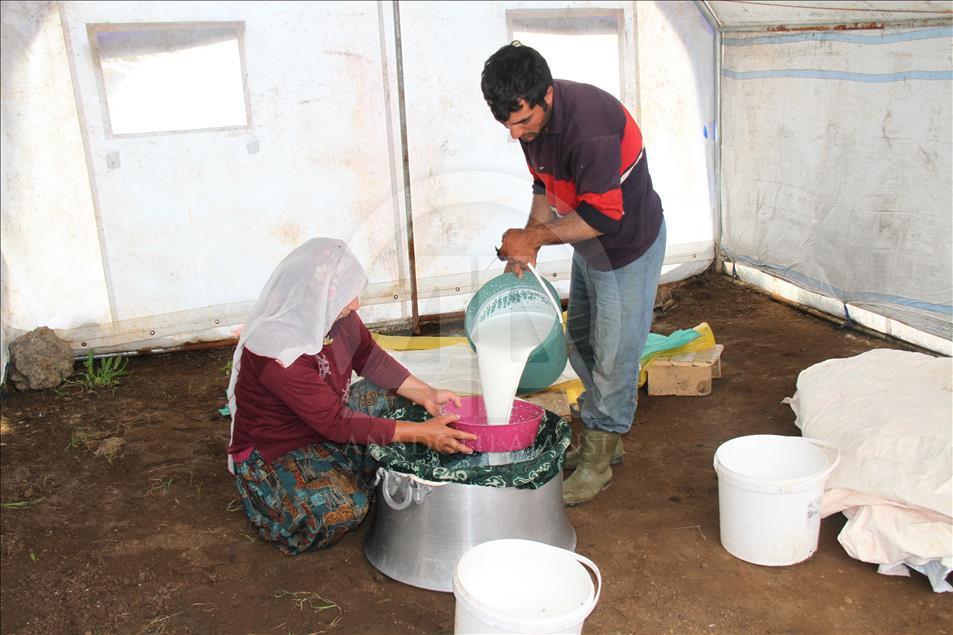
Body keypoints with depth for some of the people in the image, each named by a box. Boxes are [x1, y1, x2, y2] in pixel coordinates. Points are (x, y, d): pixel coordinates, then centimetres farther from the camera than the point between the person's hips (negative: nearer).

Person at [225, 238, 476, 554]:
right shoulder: (278, 353, -35)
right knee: (343, 510, -30)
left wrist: (427, 394, -9)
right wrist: (422, 434, -31)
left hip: (328, 418, 8)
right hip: (275, 453, -7)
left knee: (402, 399, 0)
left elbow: (370, 358, 4)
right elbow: (337, 424, -32)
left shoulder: (336, 314, -13)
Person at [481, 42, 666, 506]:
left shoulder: (590, 126, -36)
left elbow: (603, 216, -31)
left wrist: (536, 236, -21)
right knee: (580, 341, 17)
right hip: (588, 241, 9)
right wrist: (527, 244, -3)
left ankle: (598, 459, 15)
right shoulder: (533, 116, -8)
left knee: (614, 353, 0)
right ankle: (603, 437, 34)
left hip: (628, 244, -9)